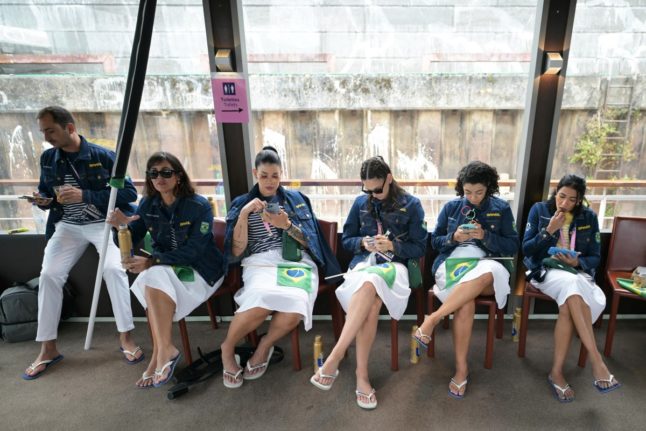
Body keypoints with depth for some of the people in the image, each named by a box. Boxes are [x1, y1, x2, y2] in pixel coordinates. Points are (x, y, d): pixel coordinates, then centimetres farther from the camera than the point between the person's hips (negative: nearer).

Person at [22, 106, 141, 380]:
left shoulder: (103, 156, -8)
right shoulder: (48, 158, 8)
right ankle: (48, 348, 0)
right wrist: (42, 200, -5)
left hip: (103, 223, -4)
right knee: (49, 274, -15)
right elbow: (46, 191, 21)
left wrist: (84, 195, -21)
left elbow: (129, 193, -13)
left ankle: (125, 338, -15)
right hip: (67, 226, 5)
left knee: (113, 268, -27)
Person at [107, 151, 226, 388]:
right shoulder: (148, 204, 1)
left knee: (155, 277, -29)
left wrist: (152, 262, -28)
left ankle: (163, 351, -19)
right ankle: (162, 354, -19)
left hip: (200, 269, -5)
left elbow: (193, 251, -21)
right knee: (153, 279, -28)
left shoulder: (199, 206, -15)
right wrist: (121, 227, -20)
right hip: (165, 268, 5)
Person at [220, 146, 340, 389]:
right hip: (261, 264, -1)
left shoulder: (295, 198, 18)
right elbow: (237, 251, 5)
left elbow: (309, 242, 9)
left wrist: (288, 225, -10)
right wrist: (244, 213, -6)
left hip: (298, 263, 1)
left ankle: (265, 346, 0)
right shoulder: (242, 203, 16)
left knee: (294, 308, -33)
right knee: (263, 300, -36)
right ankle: (227, 348, -3)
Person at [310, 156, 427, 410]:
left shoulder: (411, 205, 4)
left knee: (369, 285, -37)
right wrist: (362, 243, -7)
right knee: (372, 302, -33)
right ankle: (362, 375, -25)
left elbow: (420, 248, 4)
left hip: (395, 265, -2)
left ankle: (334, 358, -34)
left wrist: (392, 246, -13)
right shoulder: (360, 203, 12)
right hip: (364, 262, 2)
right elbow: (346, 240, 15)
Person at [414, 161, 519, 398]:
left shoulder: (502, 209, 10)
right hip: (452, 263, 0)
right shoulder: (451, 207, 11)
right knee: (466, 302, -33)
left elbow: (513, 246, 6)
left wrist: (485, 235, -11)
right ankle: (461, 368, -20)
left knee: (485, 274, -40)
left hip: (486, 266, 0)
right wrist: (454, 238, -9)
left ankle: (433, 319, -33)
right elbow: (435, 241, 12)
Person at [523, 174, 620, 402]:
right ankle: (597, 361, -32)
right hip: (546, 270, -2)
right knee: (570, 284, -36)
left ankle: (557, 371, -23)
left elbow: (595, 257, 7)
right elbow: (526, 249, -3)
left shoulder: (589, 217, 8)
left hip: (578, 272, 2)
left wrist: (578, 262, -15)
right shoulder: (539, 209, 2)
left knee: (568, 305, -32)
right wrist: (549, 230, -15)